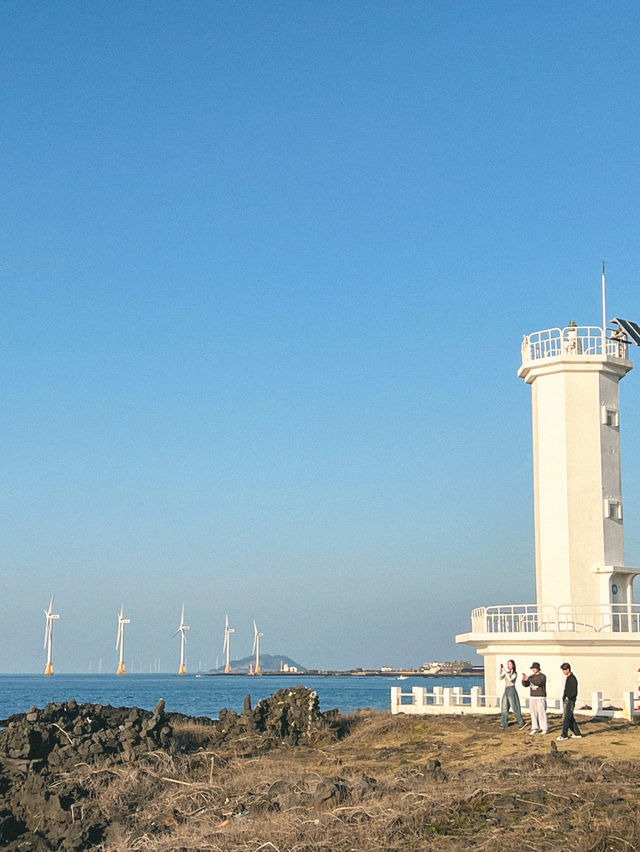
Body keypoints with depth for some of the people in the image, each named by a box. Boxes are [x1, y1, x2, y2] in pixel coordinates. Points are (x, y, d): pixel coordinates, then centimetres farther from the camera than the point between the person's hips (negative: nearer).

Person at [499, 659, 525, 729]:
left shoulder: (515, 673, -7)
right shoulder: (507, 673, 10)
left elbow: (510, 680, -24)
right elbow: (500, 678, -2)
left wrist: (505, 671, -23)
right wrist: (500, 670, -16)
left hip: (512, 691, -6)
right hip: (506, 691, 6)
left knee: (514, 708, -6)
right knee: (504, 707, 5)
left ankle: (521, 722, 2)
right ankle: (504, 723, 9)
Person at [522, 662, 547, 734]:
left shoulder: (543, 676, -8)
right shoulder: (531, 677, 12)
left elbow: (538, 682, -26)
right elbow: (525, 684, 6)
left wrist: (528, 679, -31)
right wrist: (524, 680, -15)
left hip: (541, 698, -6)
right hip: (532, 697, 6)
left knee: (541, 713, -7)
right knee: (533, 713, 1)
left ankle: (544, 728, -1)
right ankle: (535, 728, 4)